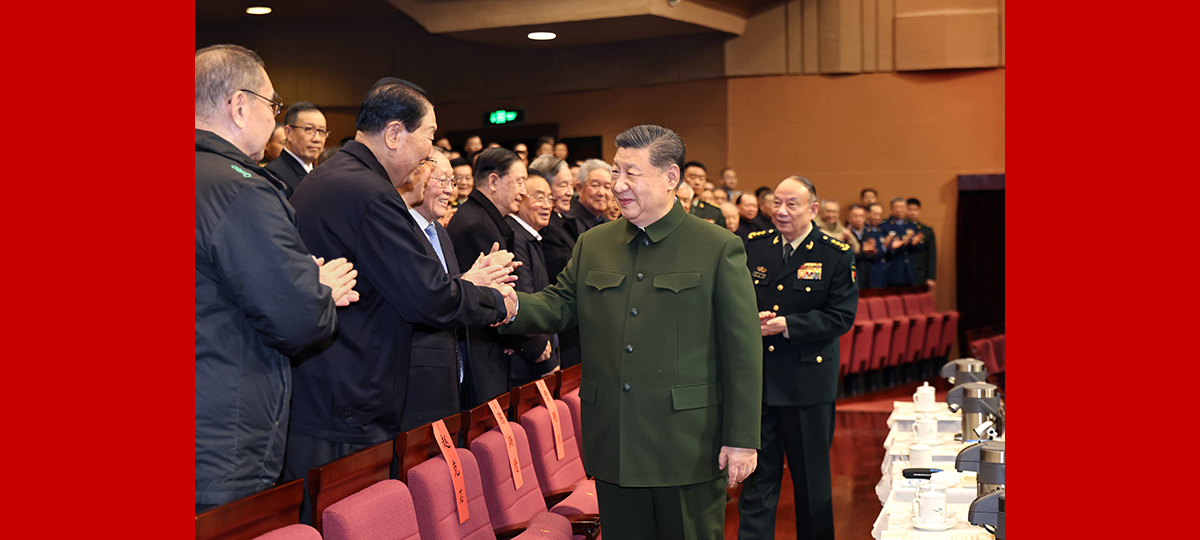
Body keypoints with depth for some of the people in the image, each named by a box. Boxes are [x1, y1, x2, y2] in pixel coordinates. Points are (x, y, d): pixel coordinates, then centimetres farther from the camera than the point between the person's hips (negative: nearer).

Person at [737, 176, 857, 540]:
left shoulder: (837, 255, -3)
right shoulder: (752, 247, 6)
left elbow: (842, 316, -9)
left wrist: (788, 325, -18)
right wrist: (749, 318, -12)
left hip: (809, 382, -2)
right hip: (757, 378, 2)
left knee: (812, 479, 12)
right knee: (757, 475, 6)